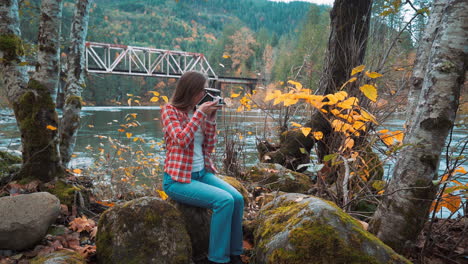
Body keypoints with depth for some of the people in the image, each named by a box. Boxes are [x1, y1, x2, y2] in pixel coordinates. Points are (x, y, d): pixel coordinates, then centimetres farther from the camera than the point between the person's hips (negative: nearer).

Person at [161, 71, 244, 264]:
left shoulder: (199, 111, 10)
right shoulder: (170, 110, -6)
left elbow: (209, 147, 6)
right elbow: (182, 140, -21)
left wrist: (211, 118, -4)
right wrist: (200, 113, -19)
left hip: (202, 173, 6)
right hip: (178, 178, -6)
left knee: (238, 198, -14)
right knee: (224, 201, -25)